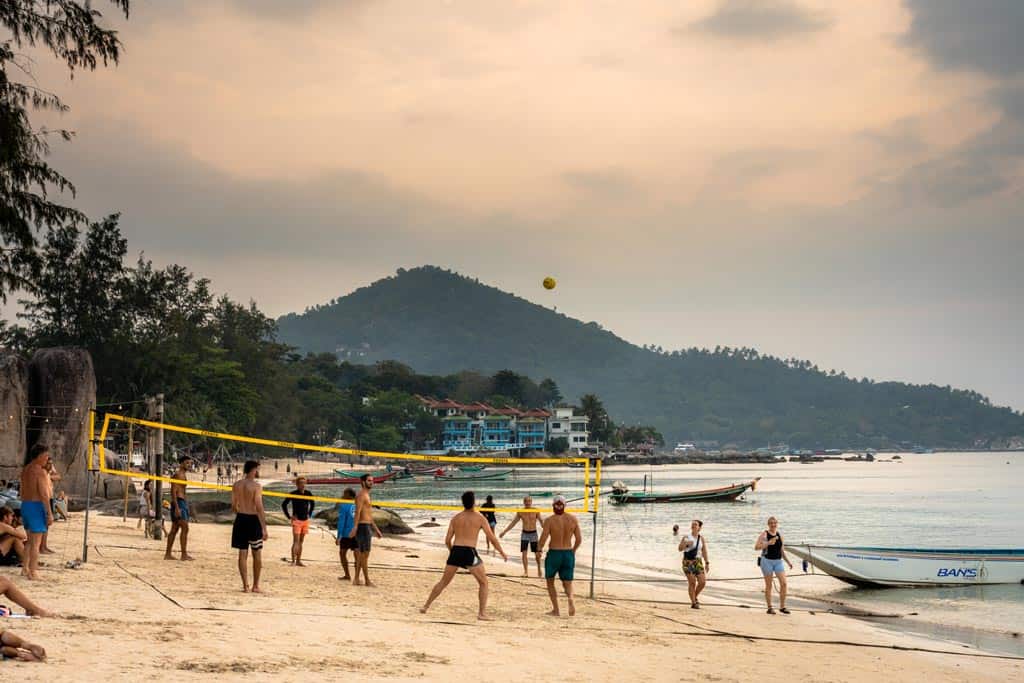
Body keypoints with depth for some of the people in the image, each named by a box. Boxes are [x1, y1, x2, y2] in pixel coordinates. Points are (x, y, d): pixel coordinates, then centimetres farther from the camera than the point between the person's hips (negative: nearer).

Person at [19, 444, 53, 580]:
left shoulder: (25, 470, 12)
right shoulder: (40, 472, -15)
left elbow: (22, 493, 16)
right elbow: (44, 495, -19)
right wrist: (49, 514, -17)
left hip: (25, 505, 9)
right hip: (37, 506, -9)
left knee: (30, 541, 20)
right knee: (36, 542, -4)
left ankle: (25, 569, 25)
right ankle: (33, 572, -4)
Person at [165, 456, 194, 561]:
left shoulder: (184, 475, 19)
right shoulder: (178, 475, -11)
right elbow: (173, 492, -18)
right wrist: (176, 507, -24)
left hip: (183, 502, 10)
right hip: (178, 502, -10)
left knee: (174, 529, 10)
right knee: (185, 528, -14)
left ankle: (168, 554, 13)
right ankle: (184, 554, -16)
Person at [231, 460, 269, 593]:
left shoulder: (237, 485, 4)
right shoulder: (256, 486, -13)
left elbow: (233, 506, 9)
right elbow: (259, 508, -17)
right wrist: (264, 528, -16)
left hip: (240, 519, 5)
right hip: (253, 520, -5)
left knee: (243, 554, 6)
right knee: (257, 554, 8)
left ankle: (245, 586, 6)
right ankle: (256, 586, 12)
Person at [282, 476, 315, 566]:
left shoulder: (308, 494, 4)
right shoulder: (293, 494, -9)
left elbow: (312, 503, 23)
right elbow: (284, 505, -5)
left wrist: (309, 514, 15)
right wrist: (289, 516, -7)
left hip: (305, 520, 5)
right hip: (297, 520, -5)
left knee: (301, 541, 11)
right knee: (296, 541, -11)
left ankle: (298, 561, 17)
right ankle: (293, 561, -12)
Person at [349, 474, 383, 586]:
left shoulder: (366, 496, 20)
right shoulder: (361, 495, -11)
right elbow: (358, 512, -23)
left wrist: (376, 530, 26)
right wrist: (355, 527, -33)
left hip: (367, 527, 10)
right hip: (363, 527, -10)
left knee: (360, 555, 11)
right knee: (365, 554, -7)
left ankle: (356, 579, 14)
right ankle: (367, 580, -5)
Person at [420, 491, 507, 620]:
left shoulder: (455, 518, 12)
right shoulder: (480, 518, 3)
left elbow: (447, 539, 11)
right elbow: (492, 538, 1)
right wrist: (502, 553, 11)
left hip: (455, 551, 4)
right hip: (470, 552, -4)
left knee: (443, 582, 18)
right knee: (483, 583, 10)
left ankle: (426, 606, 19)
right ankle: (482, 613, 1)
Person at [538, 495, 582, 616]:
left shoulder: (549, 520, -12)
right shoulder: (573, 519, -2)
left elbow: (543, 539, -13)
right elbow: (579, 539, 1)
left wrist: (539, 549, 7)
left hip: (554, 553, -3)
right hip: (569, 554, 3)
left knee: (550, 581, 18)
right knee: (567, 582, 14)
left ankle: (556, 609, 13)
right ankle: (570, 598, -19)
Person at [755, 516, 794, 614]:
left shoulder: (779, 534, 10)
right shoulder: (764, 534, -4)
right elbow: (756, 547, -13)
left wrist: (788, 561, 14)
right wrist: (768, 543, -22)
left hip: (778, 561, 4)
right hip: (767, 561, -4)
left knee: (783, 583, -7)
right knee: (768, 585, 1)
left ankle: (782, 607, 2)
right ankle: (769, 608, 9)